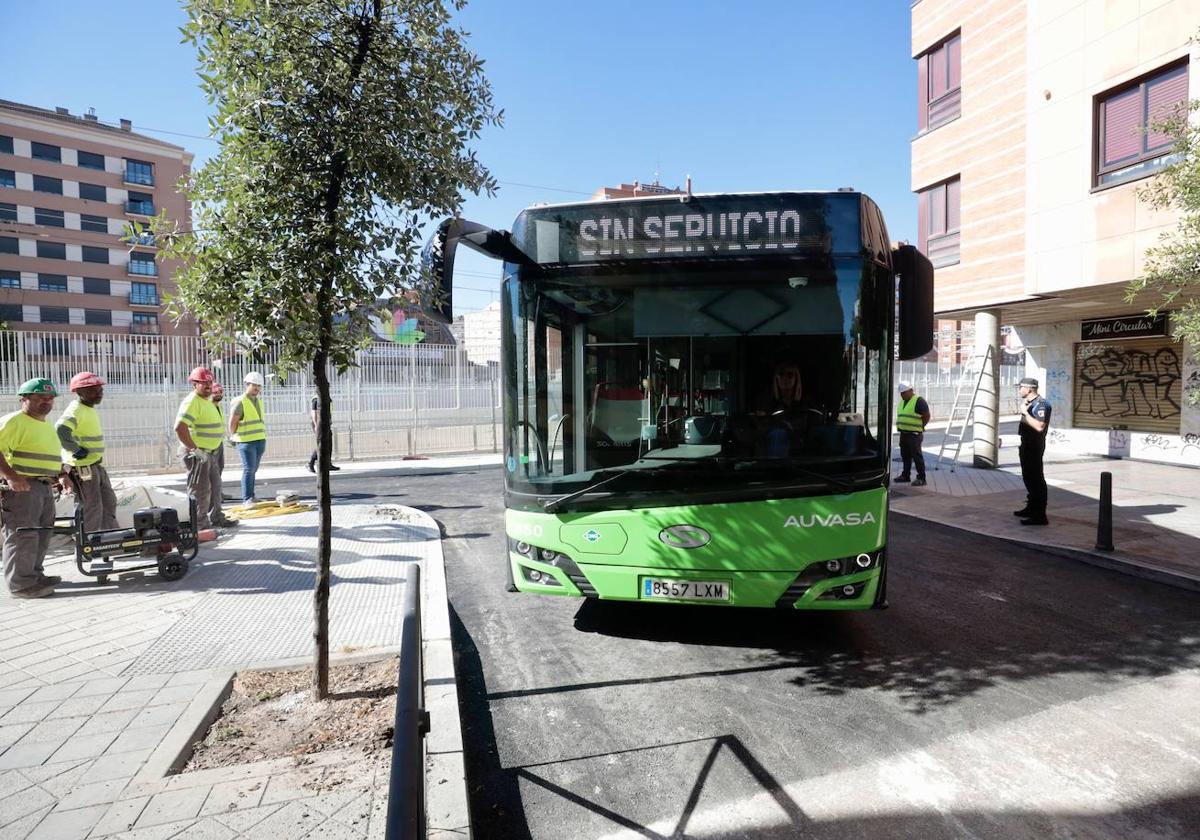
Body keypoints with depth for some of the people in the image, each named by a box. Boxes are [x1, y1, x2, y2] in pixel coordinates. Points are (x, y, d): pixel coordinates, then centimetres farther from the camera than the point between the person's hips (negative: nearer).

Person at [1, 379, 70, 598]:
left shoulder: (48, 426, 20)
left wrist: (62, 475, 15)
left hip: (45, 487, 10)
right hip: (21, 487, -10)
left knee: (42, 534, 15)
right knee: (23, 535, -7)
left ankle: (35, 575, 26)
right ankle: (20, 584, -2)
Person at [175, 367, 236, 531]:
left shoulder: (207, 401, 15)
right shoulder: (192, 402, -17)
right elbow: (180, 428, -28)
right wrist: (194, 449, -24)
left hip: (211, 452, 10)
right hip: (198, 454, -10)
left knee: (215, 486, 19)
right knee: (201, 490, -3)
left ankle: (216, 518, 32)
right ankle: (200, 525, 5)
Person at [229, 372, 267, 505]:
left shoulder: (258, 401, 16)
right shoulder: (240, 402, -9)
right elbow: (232, 422, -8)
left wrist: (263, 438, 15)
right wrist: (234, 437, 2)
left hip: (260, 440, 7)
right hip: (246, 441, -7)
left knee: (253, 469, 10)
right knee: (249, 469, -9)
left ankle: (250, 497, 16)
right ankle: (246, 499, -7)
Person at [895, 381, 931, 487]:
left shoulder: (919, 401, -11)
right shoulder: (902, 401, 15)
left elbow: (926, 416, -12)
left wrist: (919, 427, -8)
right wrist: (899, 426, 13)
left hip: (914, 434, -8)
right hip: (903, 433, 8)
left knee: (917, 456, -6)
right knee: (905, 455, 15)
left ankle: (921, 478, -1)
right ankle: (905, 475, 25)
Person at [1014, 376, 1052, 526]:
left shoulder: (1041, 404, -18)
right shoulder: (1028, 402, 12)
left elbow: (1039, 426, -30)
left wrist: (1025, 413, -25)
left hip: (1035, 446, -11)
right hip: (1027, 444, 11)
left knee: (1036, 479, -9)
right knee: (1028, 477, 20)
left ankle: (1040, 516, -7)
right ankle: (1031, 508, 32)